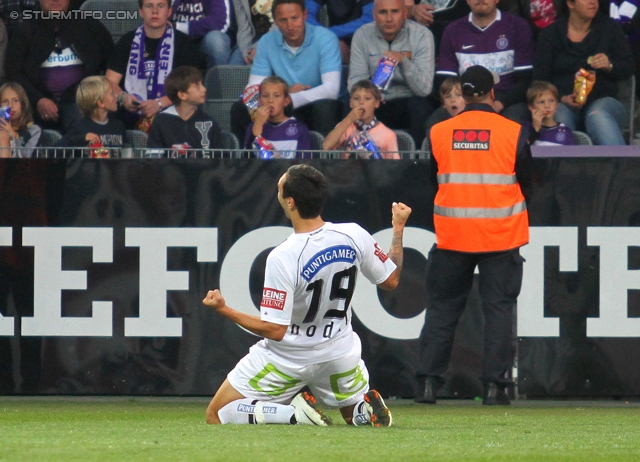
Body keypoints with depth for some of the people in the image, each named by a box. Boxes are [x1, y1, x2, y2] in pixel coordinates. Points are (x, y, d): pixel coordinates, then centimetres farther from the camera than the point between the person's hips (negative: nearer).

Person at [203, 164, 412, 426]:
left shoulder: (282, 258, -27)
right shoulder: (355, 236, -14)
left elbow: (274, 330, -25)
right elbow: (390, 281, 3)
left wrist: (224, 310, -17)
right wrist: (398, 228, 14)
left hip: (287, 359, -4)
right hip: (340, 353, 4)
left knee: (216, 416, 8)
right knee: (357, 413, 30)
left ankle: (294, 414, -14)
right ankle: (367, 410, -8)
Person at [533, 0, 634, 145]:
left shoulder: (609, 28, 12)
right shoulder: (550, 34, 9)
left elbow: (628, 68, 9)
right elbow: (540, 78, 6)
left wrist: (610, 66, -15)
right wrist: (562, 98, -14)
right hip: (563, 104, 0)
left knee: (597, 115, -37)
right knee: (559, 118, -37)